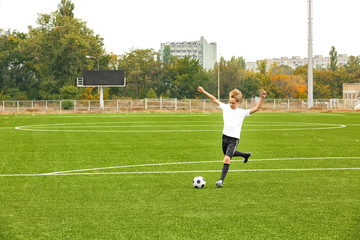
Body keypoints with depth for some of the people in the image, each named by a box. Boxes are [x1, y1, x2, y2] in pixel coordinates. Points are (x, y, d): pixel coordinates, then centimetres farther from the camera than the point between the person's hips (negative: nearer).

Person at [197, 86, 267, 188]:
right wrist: (204, 92, 7)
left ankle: (221, 180, -16)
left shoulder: (242, 113, -10)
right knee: (228, 154, 28)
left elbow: (256, 108, -18)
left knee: (227, 158, -20)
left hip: (234, 139, -6)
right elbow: (214, 99, 9)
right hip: (225, 136, 6)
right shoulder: (225, 107, 1)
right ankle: (245, 155, 54)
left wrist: (262, 98, -32)